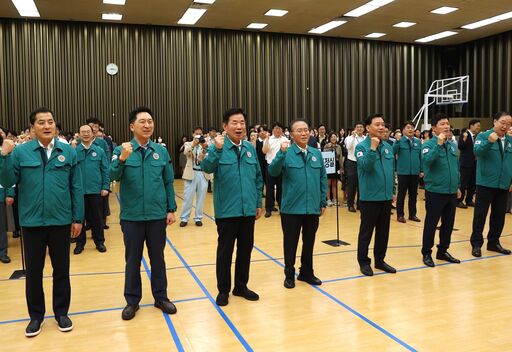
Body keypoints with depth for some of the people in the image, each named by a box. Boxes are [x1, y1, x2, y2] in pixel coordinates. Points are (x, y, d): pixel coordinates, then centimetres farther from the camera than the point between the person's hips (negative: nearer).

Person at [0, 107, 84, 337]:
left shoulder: (69, 152, 0)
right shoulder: (20, 152, -2)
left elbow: (76, 188, 1)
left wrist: (78, 218, 0)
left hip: (61, 221, 0)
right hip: (32, 222, 0)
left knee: (61, 270, 12)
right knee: (33, 271, 11)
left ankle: (61, 312, 29)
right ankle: (36, 315, 29)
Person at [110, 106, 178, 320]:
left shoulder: (161, 151, 1)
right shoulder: (122, 150, -4)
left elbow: (169, 182, 6)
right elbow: (113, 176, -17)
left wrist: (171, 209, 3)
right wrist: (122, 158, -34)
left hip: (157, 215, 1)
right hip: (131, 216, -1)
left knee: (157, 258, 13)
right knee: (132, 260, 11)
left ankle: (160, 297, 27)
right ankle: (132, 300, 25)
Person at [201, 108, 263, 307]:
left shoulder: (250, 148, 7)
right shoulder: (218, 147, -6)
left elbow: (258, 177, 13)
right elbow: (206, 168, -23)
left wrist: (258, 203, 12)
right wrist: (217, 150, -38)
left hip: (248, 209, 5)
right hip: (227, 210, -4)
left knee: (245, 249, 14)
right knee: (225, 250, 7)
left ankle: (241, 286, 30)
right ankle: (223, 290, 21)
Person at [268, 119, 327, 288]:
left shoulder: (317, 154, 7)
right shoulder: (286, 153, -6)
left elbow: (323, 178, 12)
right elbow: (273, 172, -20)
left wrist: (323, 202, 9)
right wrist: (282, 153, -33)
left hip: (313, 208, 4)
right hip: (291, 208, -4)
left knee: (309, 242, 15)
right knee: (290, 243, 8)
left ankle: (306, 272, 32)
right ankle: (289, 274, 24)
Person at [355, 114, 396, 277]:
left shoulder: (388, 147, 9)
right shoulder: (362, 146, -9)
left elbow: (392, 171, 16)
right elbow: (365, 165, -24)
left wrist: (392, 190, 15)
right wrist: (372, 148, -29)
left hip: (386, 197, 6)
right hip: (369, 197, -6)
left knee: (383, 231, 14)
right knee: (366, 232, 5)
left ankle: (380, 260, 28)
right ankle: (363, 262, 17)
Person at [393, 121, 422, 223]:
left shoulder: (418, 141, 5)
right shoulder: (400, 140, -4)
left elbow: (420, 156, 9)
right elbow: (394, 152, -18)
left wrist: (421, 170, 8)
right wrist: (397, 140, -29)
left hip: (415, 172, 4)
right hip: (403, 172, -4)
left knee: (413, 194, 12)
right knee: (401, 194, 5)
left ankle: (412, 214, 24)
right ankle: (400, 215, 14)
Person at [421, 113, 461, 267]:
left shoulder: (453, 145, 9)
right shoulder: (429, 144, -10)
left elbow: (456, 167, 18)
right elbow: (426, 161, -29)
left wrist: (457, 186, 19)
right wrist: (438, 144, -30)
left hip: (451, 192, 6)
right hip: (435, 192, -6)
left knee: (448, 224, 14)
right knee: (431, 224, 3)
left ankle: (443, 251, 29)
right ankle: (427, 253, 15)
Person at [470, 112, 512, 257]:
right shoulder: (483, 136, -5)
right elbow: (477, 152, -21)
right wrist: (489, 141, -37)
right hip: (485, 184, -5)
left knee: (499, 215, 13)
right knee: (480, 215, 1)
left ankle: (493, 242, 26)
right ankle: (476, 244, 10)